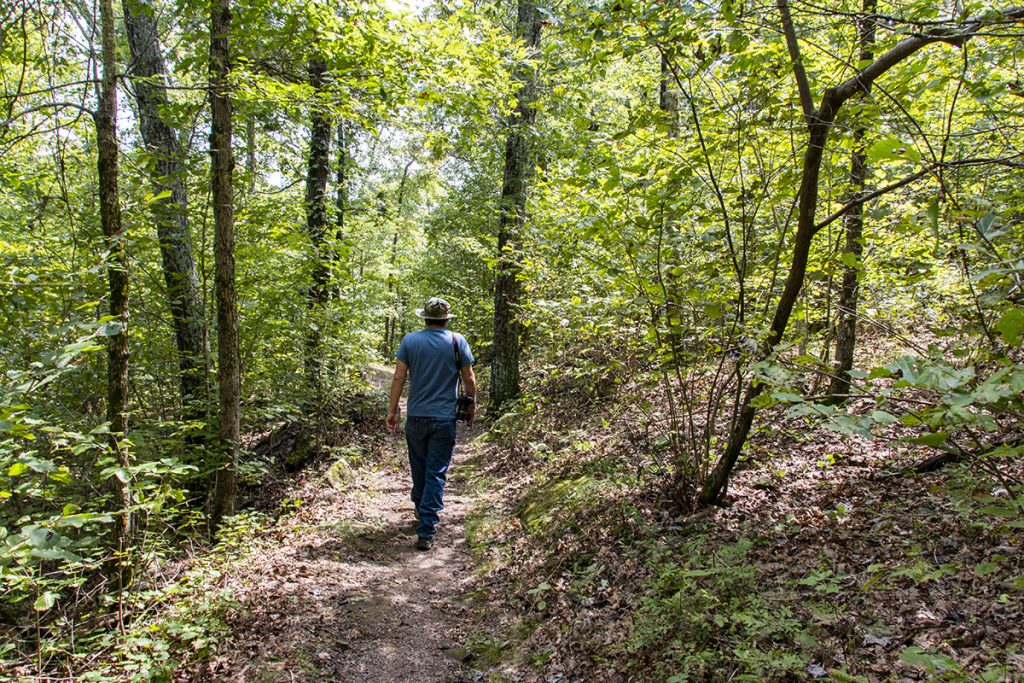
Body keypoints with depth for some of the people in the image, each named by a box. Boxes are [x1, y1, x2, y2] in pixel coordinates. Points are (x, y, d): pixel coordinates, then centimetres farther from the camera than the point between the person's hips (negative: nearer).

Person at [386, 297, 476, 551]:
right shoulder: (457, 341, -3)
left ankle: (421, 511, 38)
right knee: (436, 473, 0)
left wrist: (393, 410, 3)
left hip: (416, 417, 2)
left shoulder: (410, 341, 1)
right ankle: (426, 531, -4)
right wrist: (472, 405, 13)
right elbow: (469, 378, -2)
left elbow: (399, 377, -2)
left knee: (419, 470, 18)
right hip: (445, 418, -2)